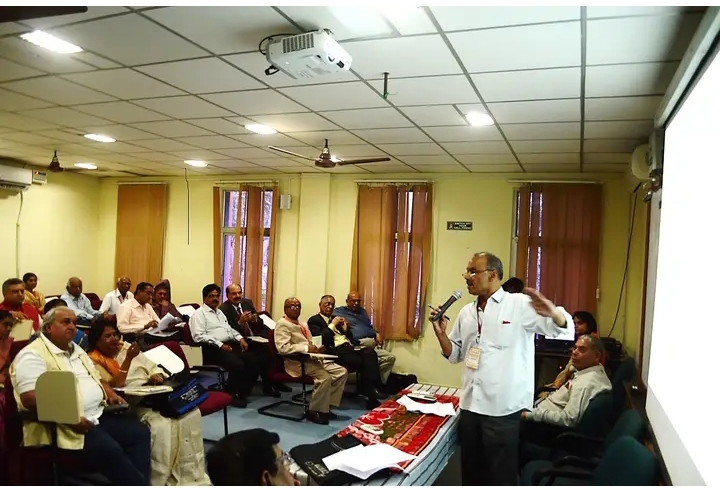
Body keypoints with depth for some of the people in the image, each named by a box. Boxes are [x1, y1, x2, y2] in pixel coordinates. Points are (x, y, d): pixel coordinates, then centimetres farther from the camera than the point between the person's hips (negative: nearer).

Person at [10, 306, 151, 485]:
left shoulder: (76, 350, 20)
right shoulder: (33, 355, -8)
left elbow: (96, 378, 29)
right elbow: (30, 398, -19)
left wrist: (111, 394, 7)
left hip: (99, 414, 9)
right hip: (66, 425, -9)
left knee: (140, 433, -6)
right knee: (109, 450, -29)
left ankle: (135, 481, -11)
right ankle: (137, 484, -14)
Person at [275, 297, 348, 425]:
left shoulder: (303, 325, 24)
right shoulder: (283, 324, -5)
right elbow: (282, 347, -19)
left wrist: (318, 349, 2)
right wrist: (306, 348, -21)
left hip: (313, 359, 9)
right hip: (297, 362, -9)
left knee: (342, 372, -4)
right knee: (325, 377, -30)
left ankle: (326, 406, 1)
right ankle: (314, 411, -11)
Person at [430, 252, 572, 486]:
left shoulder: (520, 305, -8)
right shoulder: (466, 312, 10)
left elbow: (563, 329, -15)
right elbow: (455, 354, 15)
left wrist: (553, 312, -37)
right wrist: (440, 333, -3)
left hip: (503, 409, -6)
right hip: (469, 405, 6)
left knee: (500, 475, 7)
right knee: (471, 472, 18)